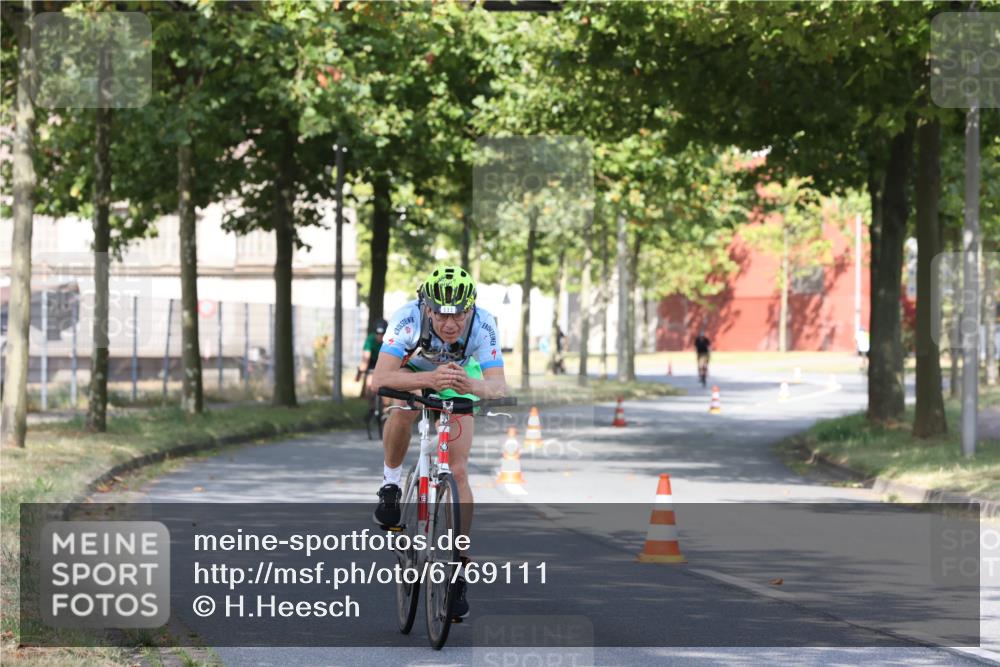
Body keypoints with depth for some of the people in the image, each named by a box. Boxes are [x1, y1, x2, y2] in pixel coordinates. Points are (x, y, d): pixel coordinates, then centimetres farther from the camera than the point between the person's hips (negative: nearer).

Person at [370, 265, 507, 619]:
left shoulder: (482, 324, -35)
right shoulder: (407, 319, -39)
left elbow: (498, 384, -41)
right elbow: (379, 380, -47)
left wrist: (473, 385, -65)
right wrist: (430, 379, -64)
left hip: (459, 378, 1)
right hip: (413, 369, -1)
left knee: (458, 471, -8)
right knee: (403, 411, -36)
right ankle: (391, 481, -9)